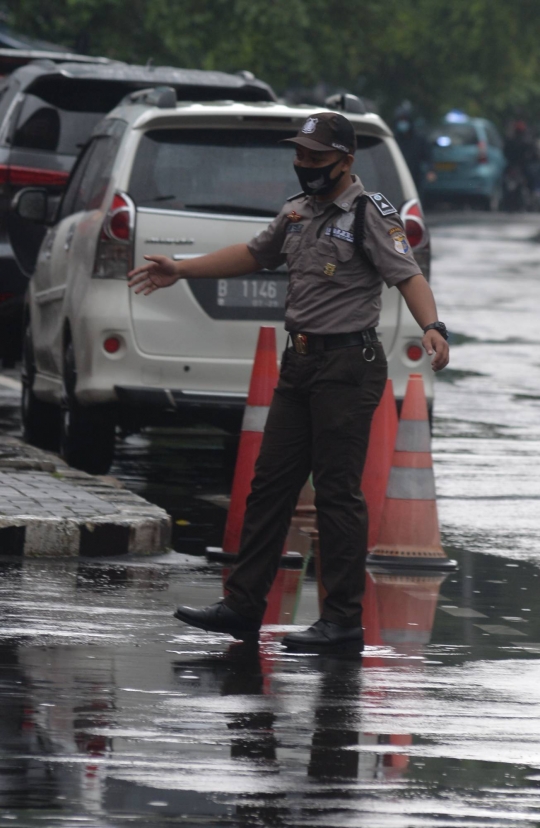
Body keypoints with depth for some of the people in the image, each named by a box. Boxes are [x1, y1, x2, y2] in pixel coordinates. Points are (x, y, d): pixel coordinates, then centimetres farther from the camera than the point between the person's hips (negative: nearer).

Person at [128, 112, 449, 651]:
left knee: (338, 491, -7)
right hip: (299, 363, 8)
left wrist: (432, 328, -37)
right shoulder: (299, 211, 15)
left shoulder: (371, 212, -9)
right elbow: (255, 256, 29)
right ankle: (242, 606, 13)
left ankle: (344, 621, -3)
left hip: (348, 366, -8)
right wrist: (179, 271, 30)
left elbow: (407, 275, -19)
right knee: (271, 482, 8)